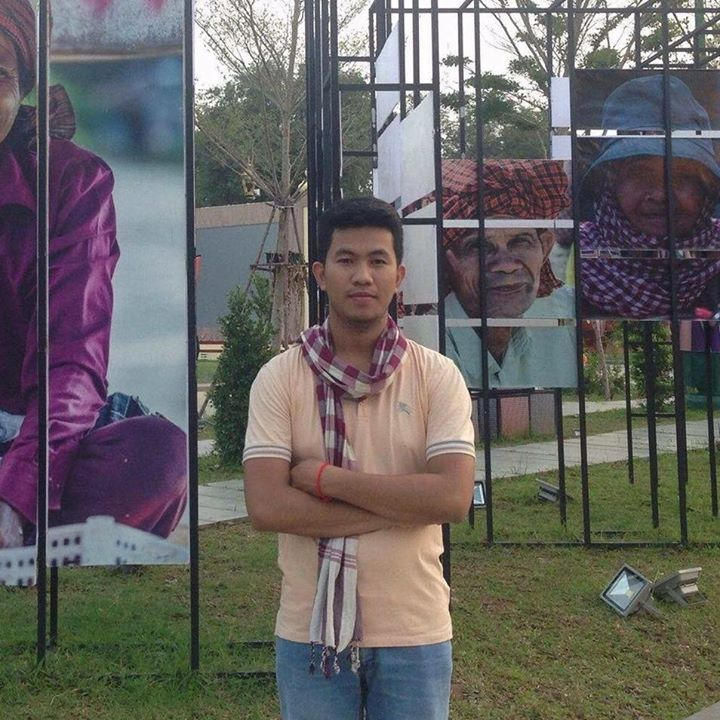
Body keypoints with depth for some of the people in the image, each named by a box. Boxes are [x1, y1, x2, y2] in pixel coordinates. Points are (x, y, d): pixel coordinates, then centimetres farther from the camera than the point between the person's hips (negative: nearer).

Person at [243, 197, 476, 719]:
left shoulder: (437, 376, -4)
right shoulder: (279, 378, -5)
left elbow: (453, 498, -15)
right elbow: (267, 507, -14)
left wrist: (325, 477, -15)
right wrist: (402, 507, -15)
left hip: (415, 634, 0)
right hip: (310, 634, 0)